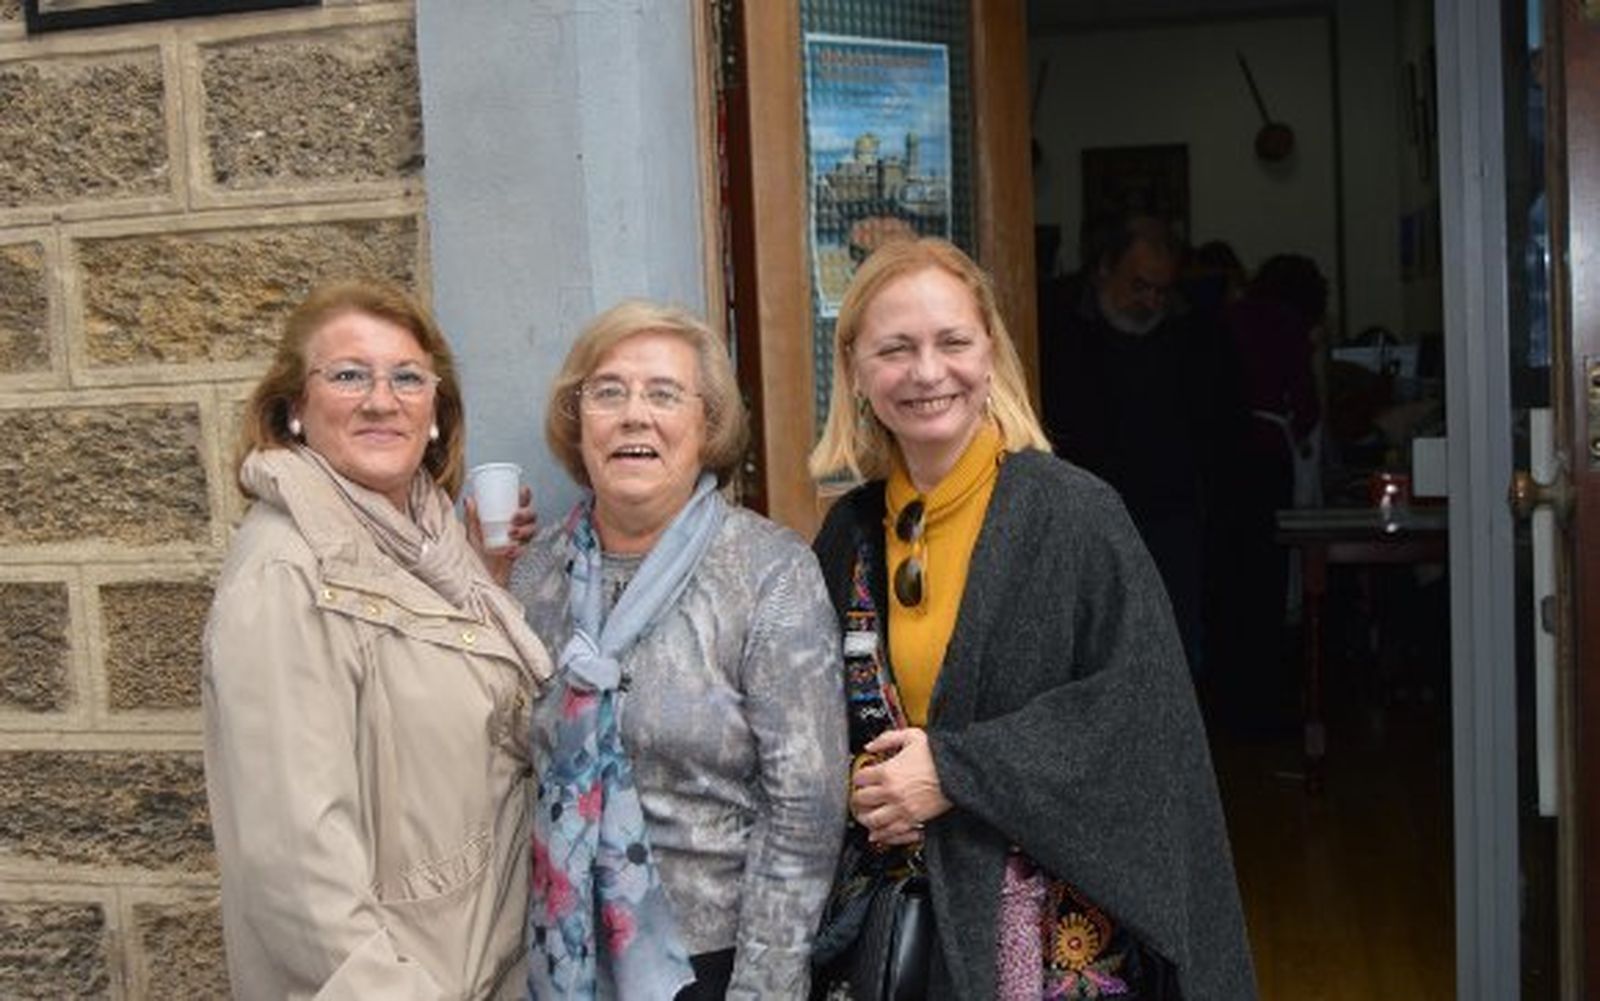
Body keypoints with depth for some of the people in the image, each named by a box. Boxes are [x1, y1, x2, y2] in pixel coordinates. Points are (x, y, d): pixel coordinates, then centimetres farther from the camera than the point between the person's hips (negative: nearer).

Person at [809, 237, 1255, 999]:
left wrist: (955, 771, -19)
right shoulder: (850, 533, 3)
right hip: (894, 910, 4)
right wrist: (859, 788, -9)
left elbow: (1142, 707, -16)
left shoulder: (1074, 516, -11)